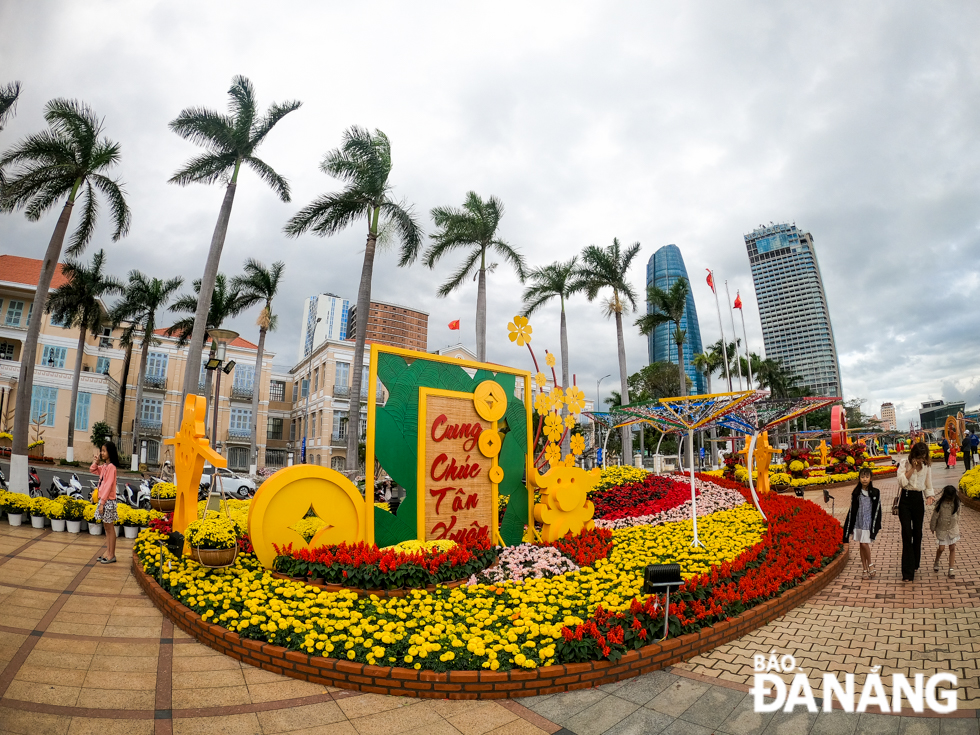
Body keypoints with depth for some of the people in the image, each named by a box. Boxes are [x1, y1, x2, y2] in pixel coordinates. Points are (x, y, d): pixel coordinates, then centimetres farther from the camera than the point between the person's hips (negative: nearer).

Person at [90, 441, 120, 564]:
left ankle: (111, 555, 7)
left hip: (108, 501, -9)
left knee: (110, 528, -1)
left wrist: (102, 502, -19)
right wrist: (96, 461, 7)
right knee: (106, 528, 14)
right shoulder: (104, 466, 9)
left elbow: (108, 485, -19)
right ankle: (108, 553, 22)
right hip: (103, 499, 9)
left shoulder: (111, 467, -17)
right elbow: (92, 470, 27)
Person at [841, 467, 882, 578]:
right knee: (861, 545, 7)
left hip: (869, 522, -3)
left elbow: (877, 510, 0)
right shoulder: (856, 493, 3)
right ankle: (865, 569, 16)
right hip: (858, 522, 3)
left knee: (865, 544, -11)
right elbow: (852, 510, 7)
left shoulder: (875, 492, -3)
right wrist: (850, 527, 7)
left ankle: (870, 564, 12)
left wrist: (876, 526, -4)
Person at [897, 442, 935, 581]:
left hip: (919, 499, 3)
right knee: (907, 534, -8)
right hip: (906, 499, -3)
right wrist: (912, 468, -18)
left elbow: (928, 485, 13)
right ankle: (907, 572, -7)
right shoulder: (905, 463, -6)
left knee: (917, 532, 11)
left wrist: (929, 496, -4)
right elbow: (901, 482, -16)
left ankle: (915, 564, 30)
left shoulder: (927, 466, 3)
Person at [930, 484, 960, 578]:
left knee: (952, 548, 1)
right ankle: (936, 562, 29)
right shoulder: (940, 504, -18)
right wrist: (932, 527, 3)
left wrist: (957, 525, 18)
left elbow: (958, 514, 10)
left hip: (953, 528, 3)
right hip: (941, 529, -2)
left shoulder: (956, 503, -9)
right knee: (941, 548, 2)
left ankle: (951, 569, 7)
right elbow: (935, 516, -7)